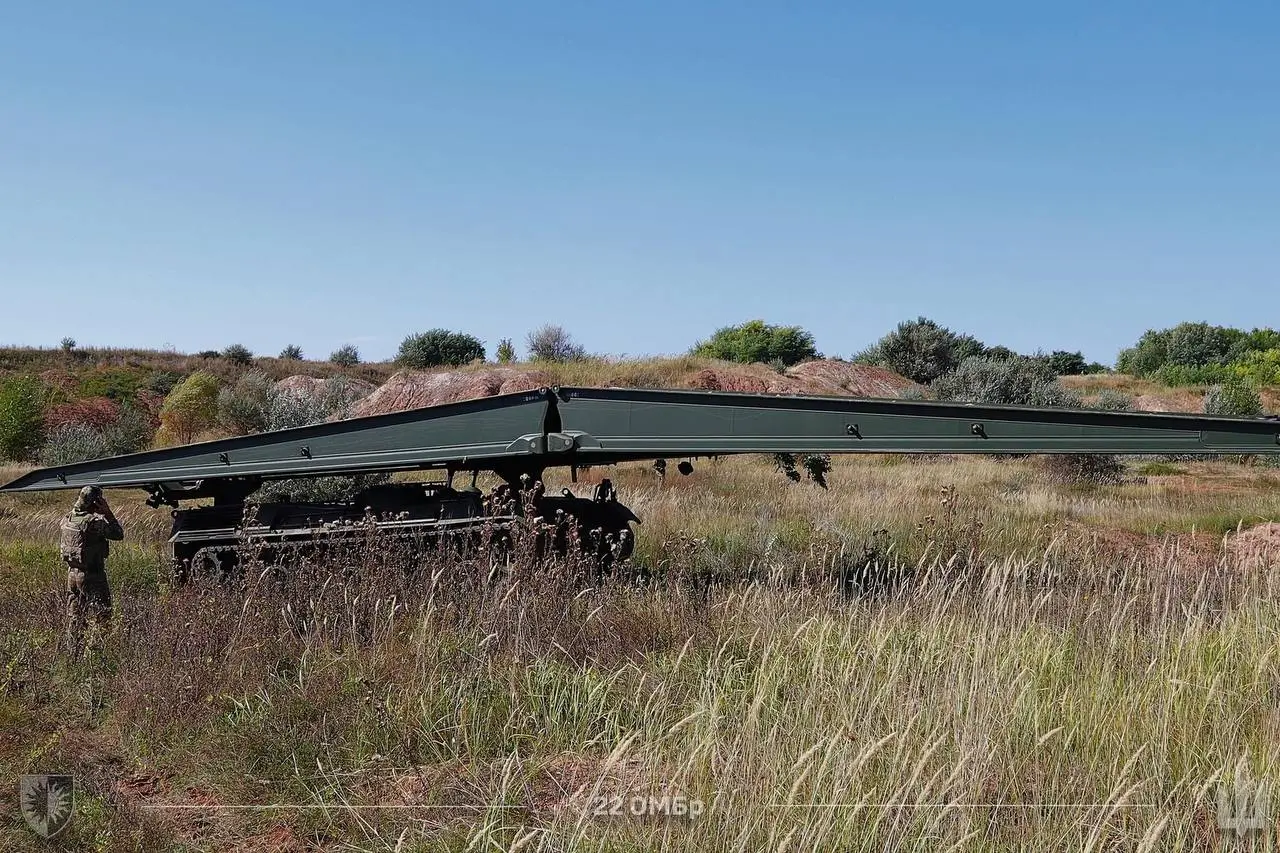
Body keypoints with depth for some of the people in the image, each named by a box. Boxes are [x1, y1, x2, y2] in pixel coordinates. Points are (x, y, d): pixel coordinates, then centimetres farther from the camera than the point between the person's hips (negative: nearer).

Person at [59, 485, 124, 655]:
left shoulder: (68, 518, 3)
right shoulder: (94, 522, -20)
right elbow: (119, 534, -15)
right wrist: (108, 514, -12)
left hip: (72, 573, 8)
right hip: (91, 576, -8)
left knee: (74, 617, 15)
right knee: (99, 615, 0)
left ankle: (74, 652, 22)